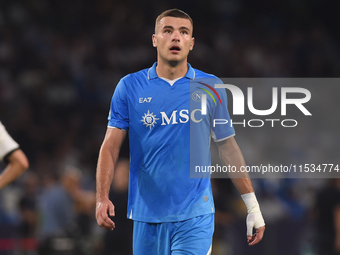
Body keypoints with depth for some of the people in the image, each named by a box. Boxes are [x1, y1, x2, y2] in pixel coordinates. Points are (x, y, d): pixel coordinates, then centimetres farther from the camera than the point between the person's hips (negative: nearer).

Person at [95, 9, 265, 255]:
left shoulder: (211, 87, 4)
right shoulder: (129, 87, 2)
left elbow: (228, 147, 9)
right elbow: (111, 146, 0)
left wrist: (253, 206, 8)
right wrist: (102, 198, -14)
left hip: (195, 218, -1)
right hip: (147, 218, 1)